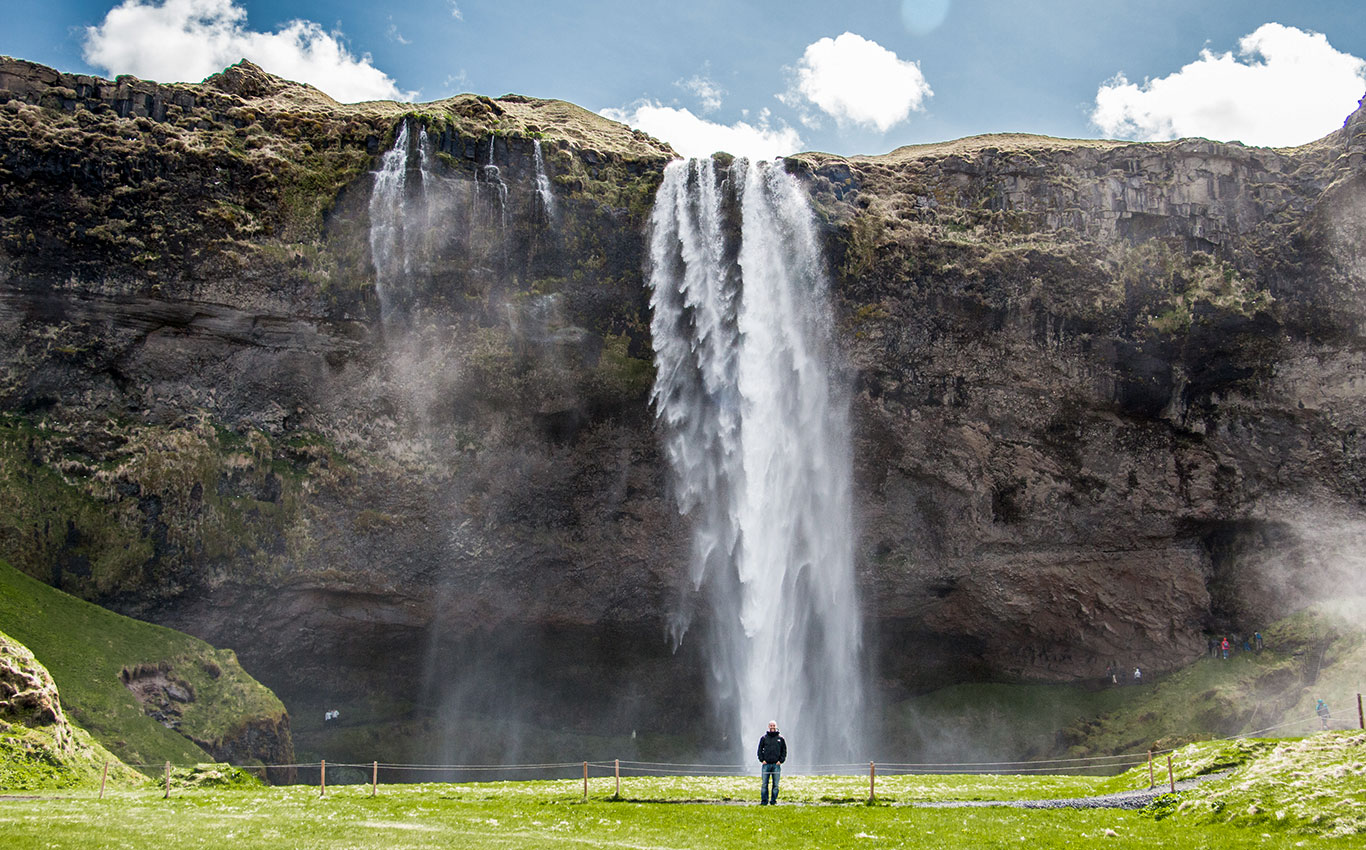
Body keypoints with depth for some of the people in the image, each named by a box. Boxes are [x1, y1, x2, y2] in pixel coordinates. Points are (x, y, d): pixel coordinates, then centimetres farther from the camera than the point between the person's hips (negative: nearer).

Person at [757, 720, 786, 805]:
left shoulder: (780, 738, 8)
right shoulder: (764, 738, 7)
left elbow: (784, 751, 11)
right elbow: (760, 750, 10)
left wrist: (781, 760, -1)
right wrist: (762, 760, -2)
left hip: (776, 764, 0)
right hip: (766, 764, 0)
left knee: (776, 784, 1)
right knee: (764, 784, -3)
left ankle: (773, 800, 9)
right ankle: (764, 800, 2)